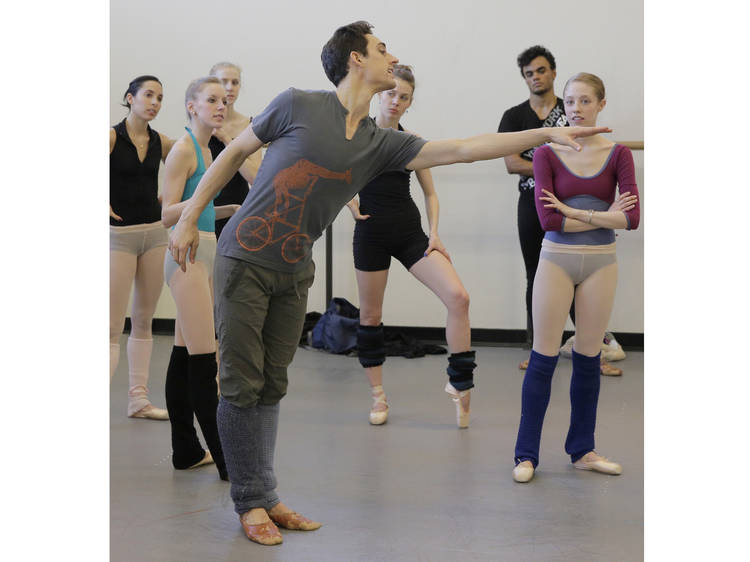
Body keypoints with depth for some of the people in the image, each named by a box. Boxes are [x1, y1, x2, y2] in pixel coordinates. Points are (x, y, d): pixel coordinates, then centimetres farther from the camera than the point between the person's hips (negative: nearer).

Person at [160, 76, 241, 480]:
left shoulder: (206, 150, 16)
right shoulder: (184, 149, -10)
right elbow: (168, 215, -15)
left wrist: (230, 209, 15)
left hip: (205, 254, 9)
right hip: (188, 254, -9)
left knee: (184, 356, 12)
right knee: (203, 361, -9)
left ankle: (186, 450, 17)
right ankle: (225, 459, -9)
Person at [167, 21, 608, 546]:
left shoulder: (381, 144, 3)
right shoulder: (297, 105, -9)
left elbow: (460, 149, 0)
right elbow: (235, 152, 1)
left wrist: (548, 133, -3)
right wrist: (189, 218, 1)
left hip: (295, 273, 5)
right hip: (245, 261, -5)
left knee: (272, 386, 10)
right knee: (243, 384, -2)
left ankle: (267, 497, 18)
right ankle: (250, 501, 9)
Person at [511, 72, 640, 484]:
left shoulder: (618, 154, 1)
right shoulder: (547, 153, -2)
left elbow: (632, 216, -10)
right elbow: (547, 219, -12)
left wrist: (575, 212, -14)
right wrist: (603, 216, -11)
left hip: (600, 263, 2)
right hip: (557, 259, -1)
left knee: (588, 358, 10)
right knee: (543, 358, 0)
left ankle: (582, 450, 22)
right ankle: (526, 454, 7)